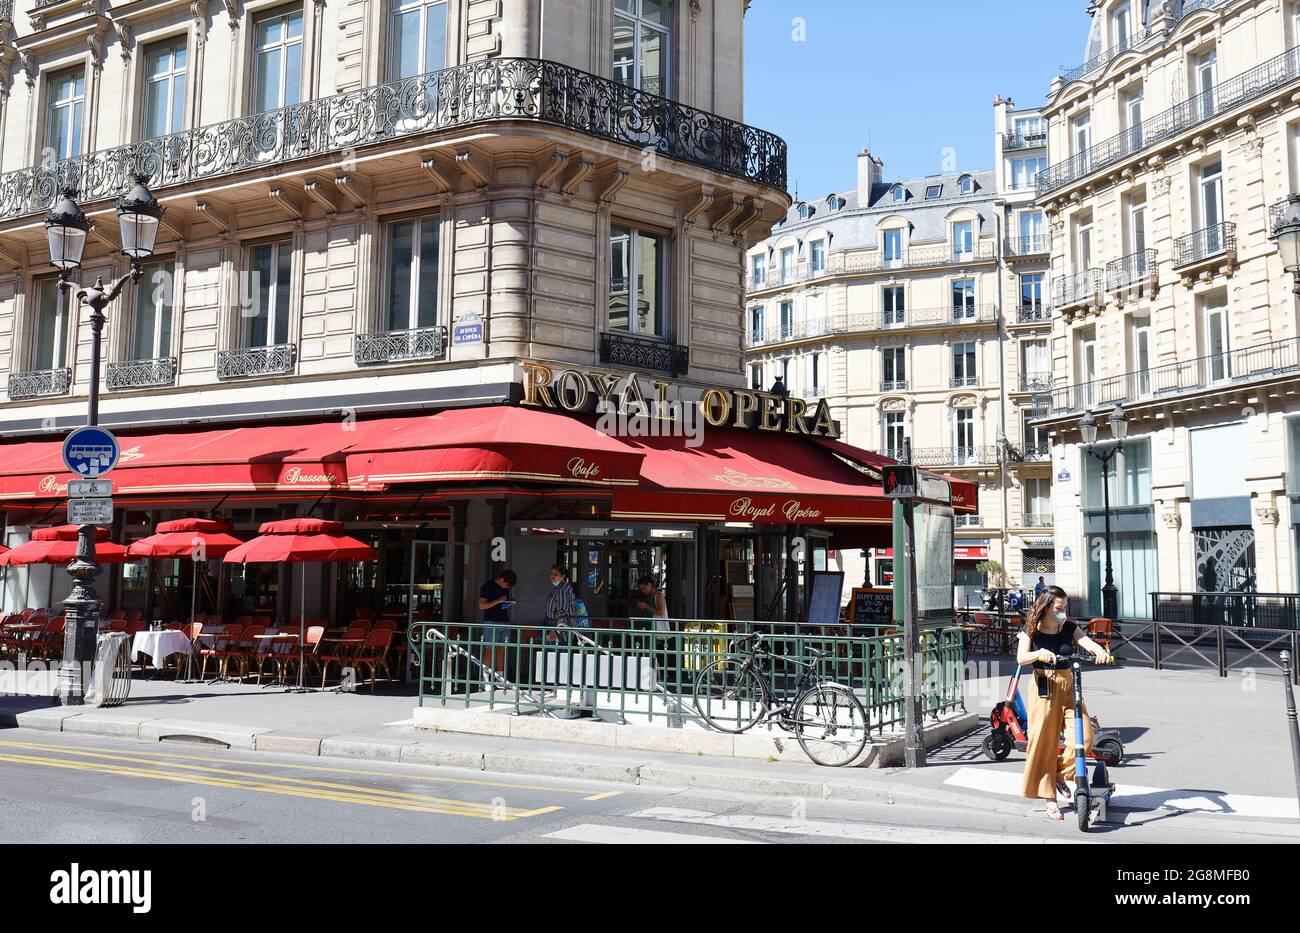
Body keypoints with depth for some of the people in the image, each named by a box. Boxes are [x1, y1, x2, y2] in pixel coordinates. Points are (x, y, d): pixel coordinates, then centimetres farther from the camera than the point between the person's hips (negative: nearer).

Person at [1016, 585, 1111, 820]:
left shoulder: (1069, 628, 6)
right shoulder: (1031, 630, -1)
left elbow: (1088, 643, -10)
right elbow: (1021, 657, -16)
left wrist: (1100, 651, -33)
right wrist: (1039, 653, -36)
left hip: (1068, 687, 3)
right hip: (1043, 688, -3)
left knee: (1084, 737, -13)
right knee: (1044, 743, -3)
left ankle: (1060, 773, 15)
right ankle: (1050, 800, 8)